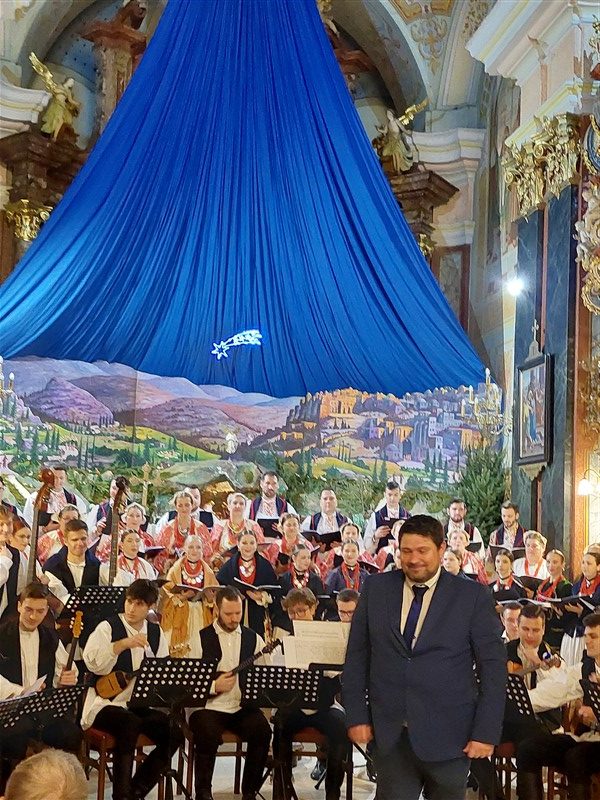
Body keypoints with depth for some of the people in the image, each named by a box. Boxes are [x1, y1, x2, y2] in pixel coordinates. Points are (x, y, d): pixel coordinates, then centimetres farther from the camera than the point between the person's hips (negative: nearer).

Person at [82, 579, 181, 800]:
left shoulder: (155, 632, 11)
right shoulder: (108, 627, -4)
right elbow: (92, 663, -19)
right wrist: (122, 644, -28)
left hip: (140, 705, 5)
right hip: (105, 704, -5)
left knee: (174, 731, -16)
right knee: (130, 723, -36)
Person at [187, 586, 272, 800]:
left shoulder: (253, 638, 13)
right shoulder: (201, 638, 3)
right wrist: (215, 686, -17)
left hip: (244, 707, 3)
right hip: (209, 707, -2)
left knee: (262, 731, -26)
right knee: (208, 735, -33)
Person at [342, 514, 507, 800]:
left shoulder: (473, 596, -3)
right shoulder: (375, 588, 5)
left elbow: (493, 667, -2)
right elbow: (357, 656, 8)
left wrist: (486, 732, -7)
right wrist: (356, 715, 2)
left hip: (448, 736, -2)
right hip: (390, 736, 2)